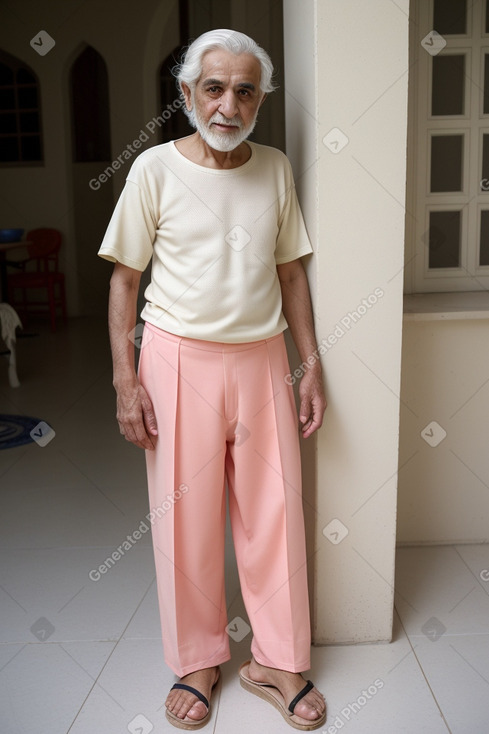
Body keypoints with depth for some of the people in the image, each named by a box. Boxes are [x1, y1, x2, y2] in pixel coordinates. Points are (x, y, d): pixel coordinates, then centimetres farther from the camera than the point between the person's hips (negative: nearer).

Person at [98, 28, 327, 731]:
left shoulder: (275, 168, 6)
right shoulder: (155, 167, -3)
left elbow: (291, 270, 10)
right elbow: (125, 277, -2)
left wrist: (312, 365, 6)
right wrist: (126, 381, -8)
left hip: (262, 360, 3)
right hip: (179, 358, -2)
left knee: (275, 512, 7)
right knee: (185, 516, 6)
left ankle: (277, 661, 26)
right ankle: (197, 660, 27)